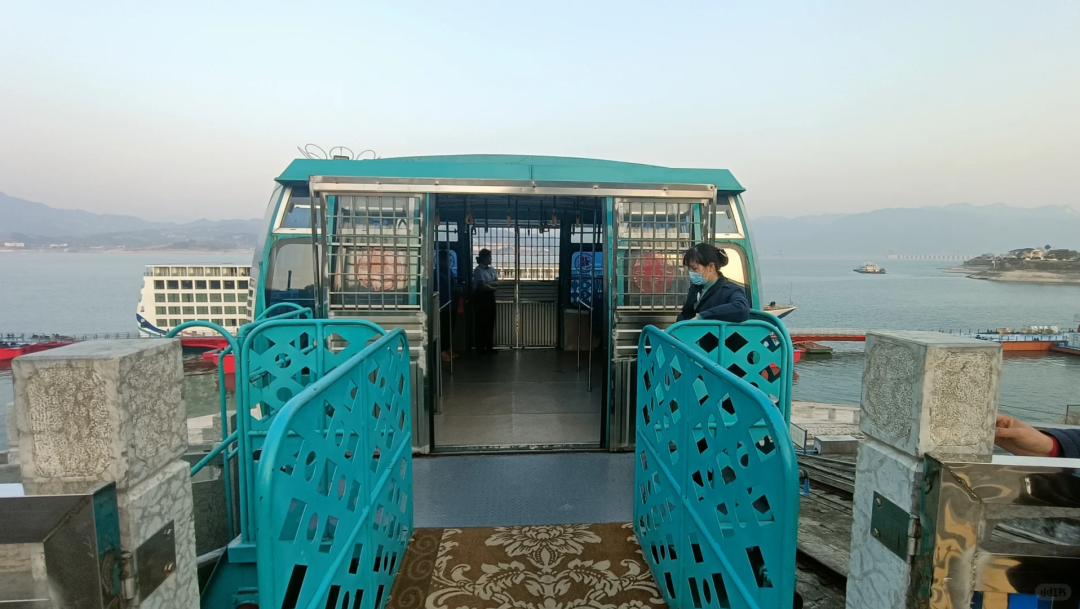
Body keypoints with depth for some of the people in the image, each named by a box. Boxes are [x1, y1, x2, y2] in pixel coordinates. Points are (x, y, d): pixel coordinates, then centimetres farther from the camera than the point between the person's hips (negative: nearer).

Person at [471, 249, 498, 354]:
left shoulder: (491, 269, 11)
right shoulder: (478, 270, -12)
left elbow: (497, 282, 3)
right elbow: (482, 285, -20)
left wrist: (488, 283, -14)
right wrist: (493, 288, -5)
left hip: (490, 297, 7)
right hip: (480, 297, -7)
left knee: (490, 322, 9)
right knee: (481, 323, -2)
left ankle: (489, 346, 16)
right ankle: (480, 348, 5)